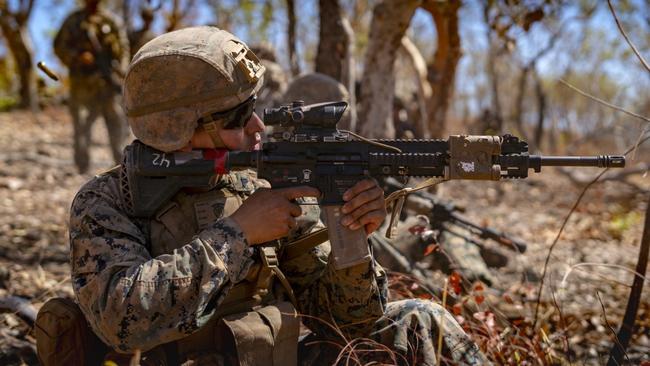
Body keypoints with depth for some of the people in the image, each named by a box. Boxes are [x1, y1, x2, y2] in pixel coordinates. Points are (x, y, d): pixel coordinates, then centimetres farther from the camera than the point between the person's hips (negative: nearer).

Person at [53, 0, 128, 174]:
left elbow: (123, 46, 8)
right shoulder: (73, 21, 8)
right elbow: (60, 46, 5)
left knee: (117, 121, 1)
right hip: (82, 83, -1)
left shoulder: (110, 20, 11)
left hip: (108, 82, 1)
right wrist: (78, 57, -13)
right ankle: (83, 170, 3)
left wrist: (119, 70, -7)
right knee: (82, 125, -1)